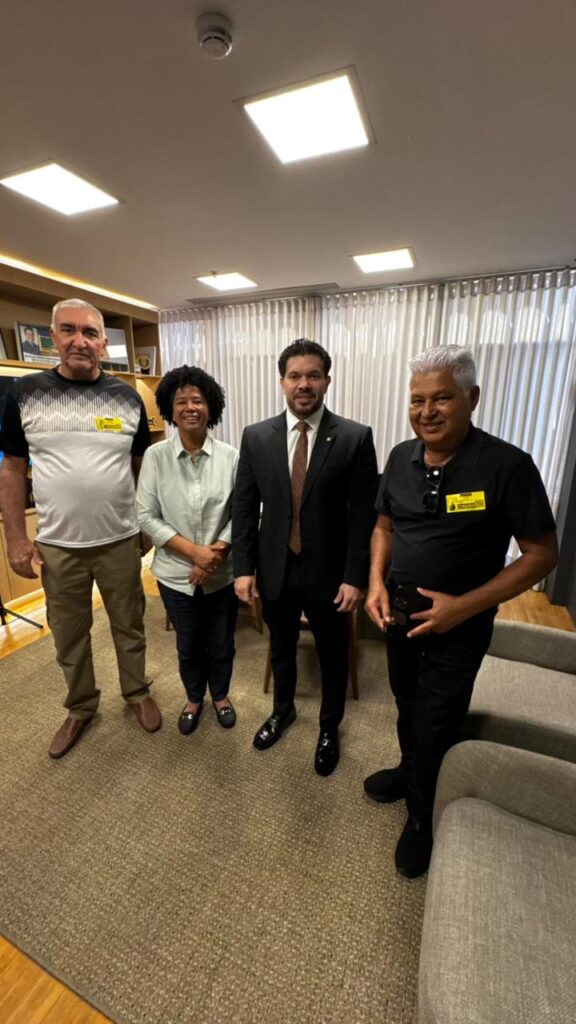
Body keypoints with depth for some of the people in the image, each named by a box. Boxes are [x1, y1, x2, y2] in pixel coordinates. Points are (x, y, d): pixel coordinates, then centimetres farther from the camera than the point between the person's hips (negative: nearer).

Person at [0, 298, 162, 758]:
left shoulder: (127, 397, -1)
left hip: (121, 540, 0)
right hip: (56, 545, 1)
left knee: (129, 625, 16)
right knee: (69, 635, 18)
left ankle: (137, 692, 40)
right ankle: (81, 707, 42)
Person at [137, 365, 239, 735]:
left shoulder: (231, 456, -9)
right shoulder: (155, 456, -8)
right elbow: (147, 517, -9)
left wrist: (217, 552, -18)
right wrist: (195, 552, -17)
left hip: (222, 573, 0)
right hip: (176, 573, 0)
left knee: (221, 645, 19)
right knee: (188, 646, 21)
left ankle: (221, 694, 48)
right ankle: (194, 697, 49)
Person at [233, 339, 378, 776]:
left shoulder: (356, 438, -10)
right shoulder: (256, 437, -3)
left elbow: (364, 515, -9)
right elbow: (244, 508, -1)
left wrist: (355, 578, -11)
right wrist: (243, 567, -3)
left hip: (328, 572, -1)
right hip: (274, 570, 2)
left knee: (333, 657, 19)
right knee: (281, 649, 24)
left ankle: (330, 728, 47)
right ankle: (283, 710, 53)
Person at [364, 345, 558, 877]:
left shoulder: (507, 465, -20)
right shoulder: (401, 457, -4)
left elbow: (542, 554, -15)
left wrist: (465, 605, -23)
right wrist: (377, 583, -8)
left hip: (459, 623, -5)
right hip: (399, 610, 5)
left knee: (436, 725, 13)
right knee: (407, 705, 26)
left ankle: (422, 814, 43)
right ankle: (409, 770, 56)